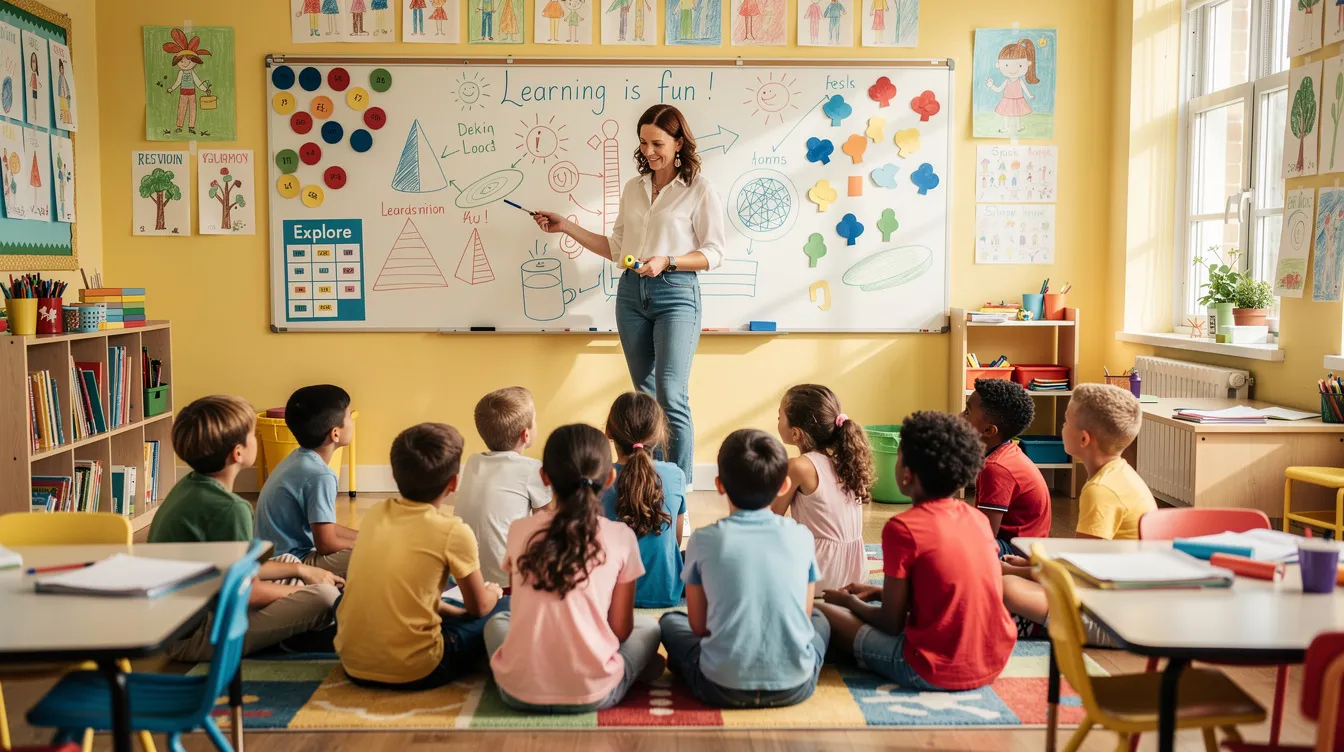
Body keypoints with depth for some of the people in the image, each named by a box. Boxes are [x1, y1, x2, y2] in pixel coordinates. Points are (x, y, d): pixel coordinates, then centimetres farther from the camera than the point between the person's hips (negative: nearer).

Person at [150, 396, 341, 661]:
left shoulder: (188, 488, 5)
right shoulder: (229, 509, -24)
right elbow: (245, 592, -18)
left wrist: (301, 570, 14)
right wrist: (303, 589, -1)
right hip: (194, 637, -10)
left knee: (288, 561, 22)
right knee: (325, 596, -20)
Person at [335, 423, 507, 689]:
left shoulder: (375, 514, 5)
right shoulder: (453, 532, -10)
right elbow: (479, 607, 3)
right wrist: (492, 594, 25)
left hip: (353, 664, 5)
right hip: (413, 671, -5)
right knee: (506, 608, 8)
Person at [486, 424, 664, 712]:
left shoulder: (519, 531, -1)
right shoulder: (621, 537, -6)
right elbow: (621, 629, -1)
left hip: (519, 691, 1)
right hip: (592, 694, -1)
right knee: (647, 626, 27)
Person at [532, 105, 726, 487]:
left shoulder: (699, 190, -2)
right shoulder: (633, 189, 14)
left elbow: (714, 253, -4)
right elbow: (617, 248, 17)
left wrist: (666, 261, -18)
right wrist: (566, 227, 13)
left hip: (675, 295, -5)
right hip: (631, 294, 6)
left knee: (671, 397, -14)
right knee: (645, 396, 7)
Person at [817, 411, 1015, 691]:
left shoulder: (902, 528, -15)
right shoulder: (978, 518, 4)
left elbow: (891, 624, -8)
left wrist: (850, 601, 11)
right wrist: (877, 592, 22)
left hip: (938, 672, -6)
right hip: (995, 662, 6)